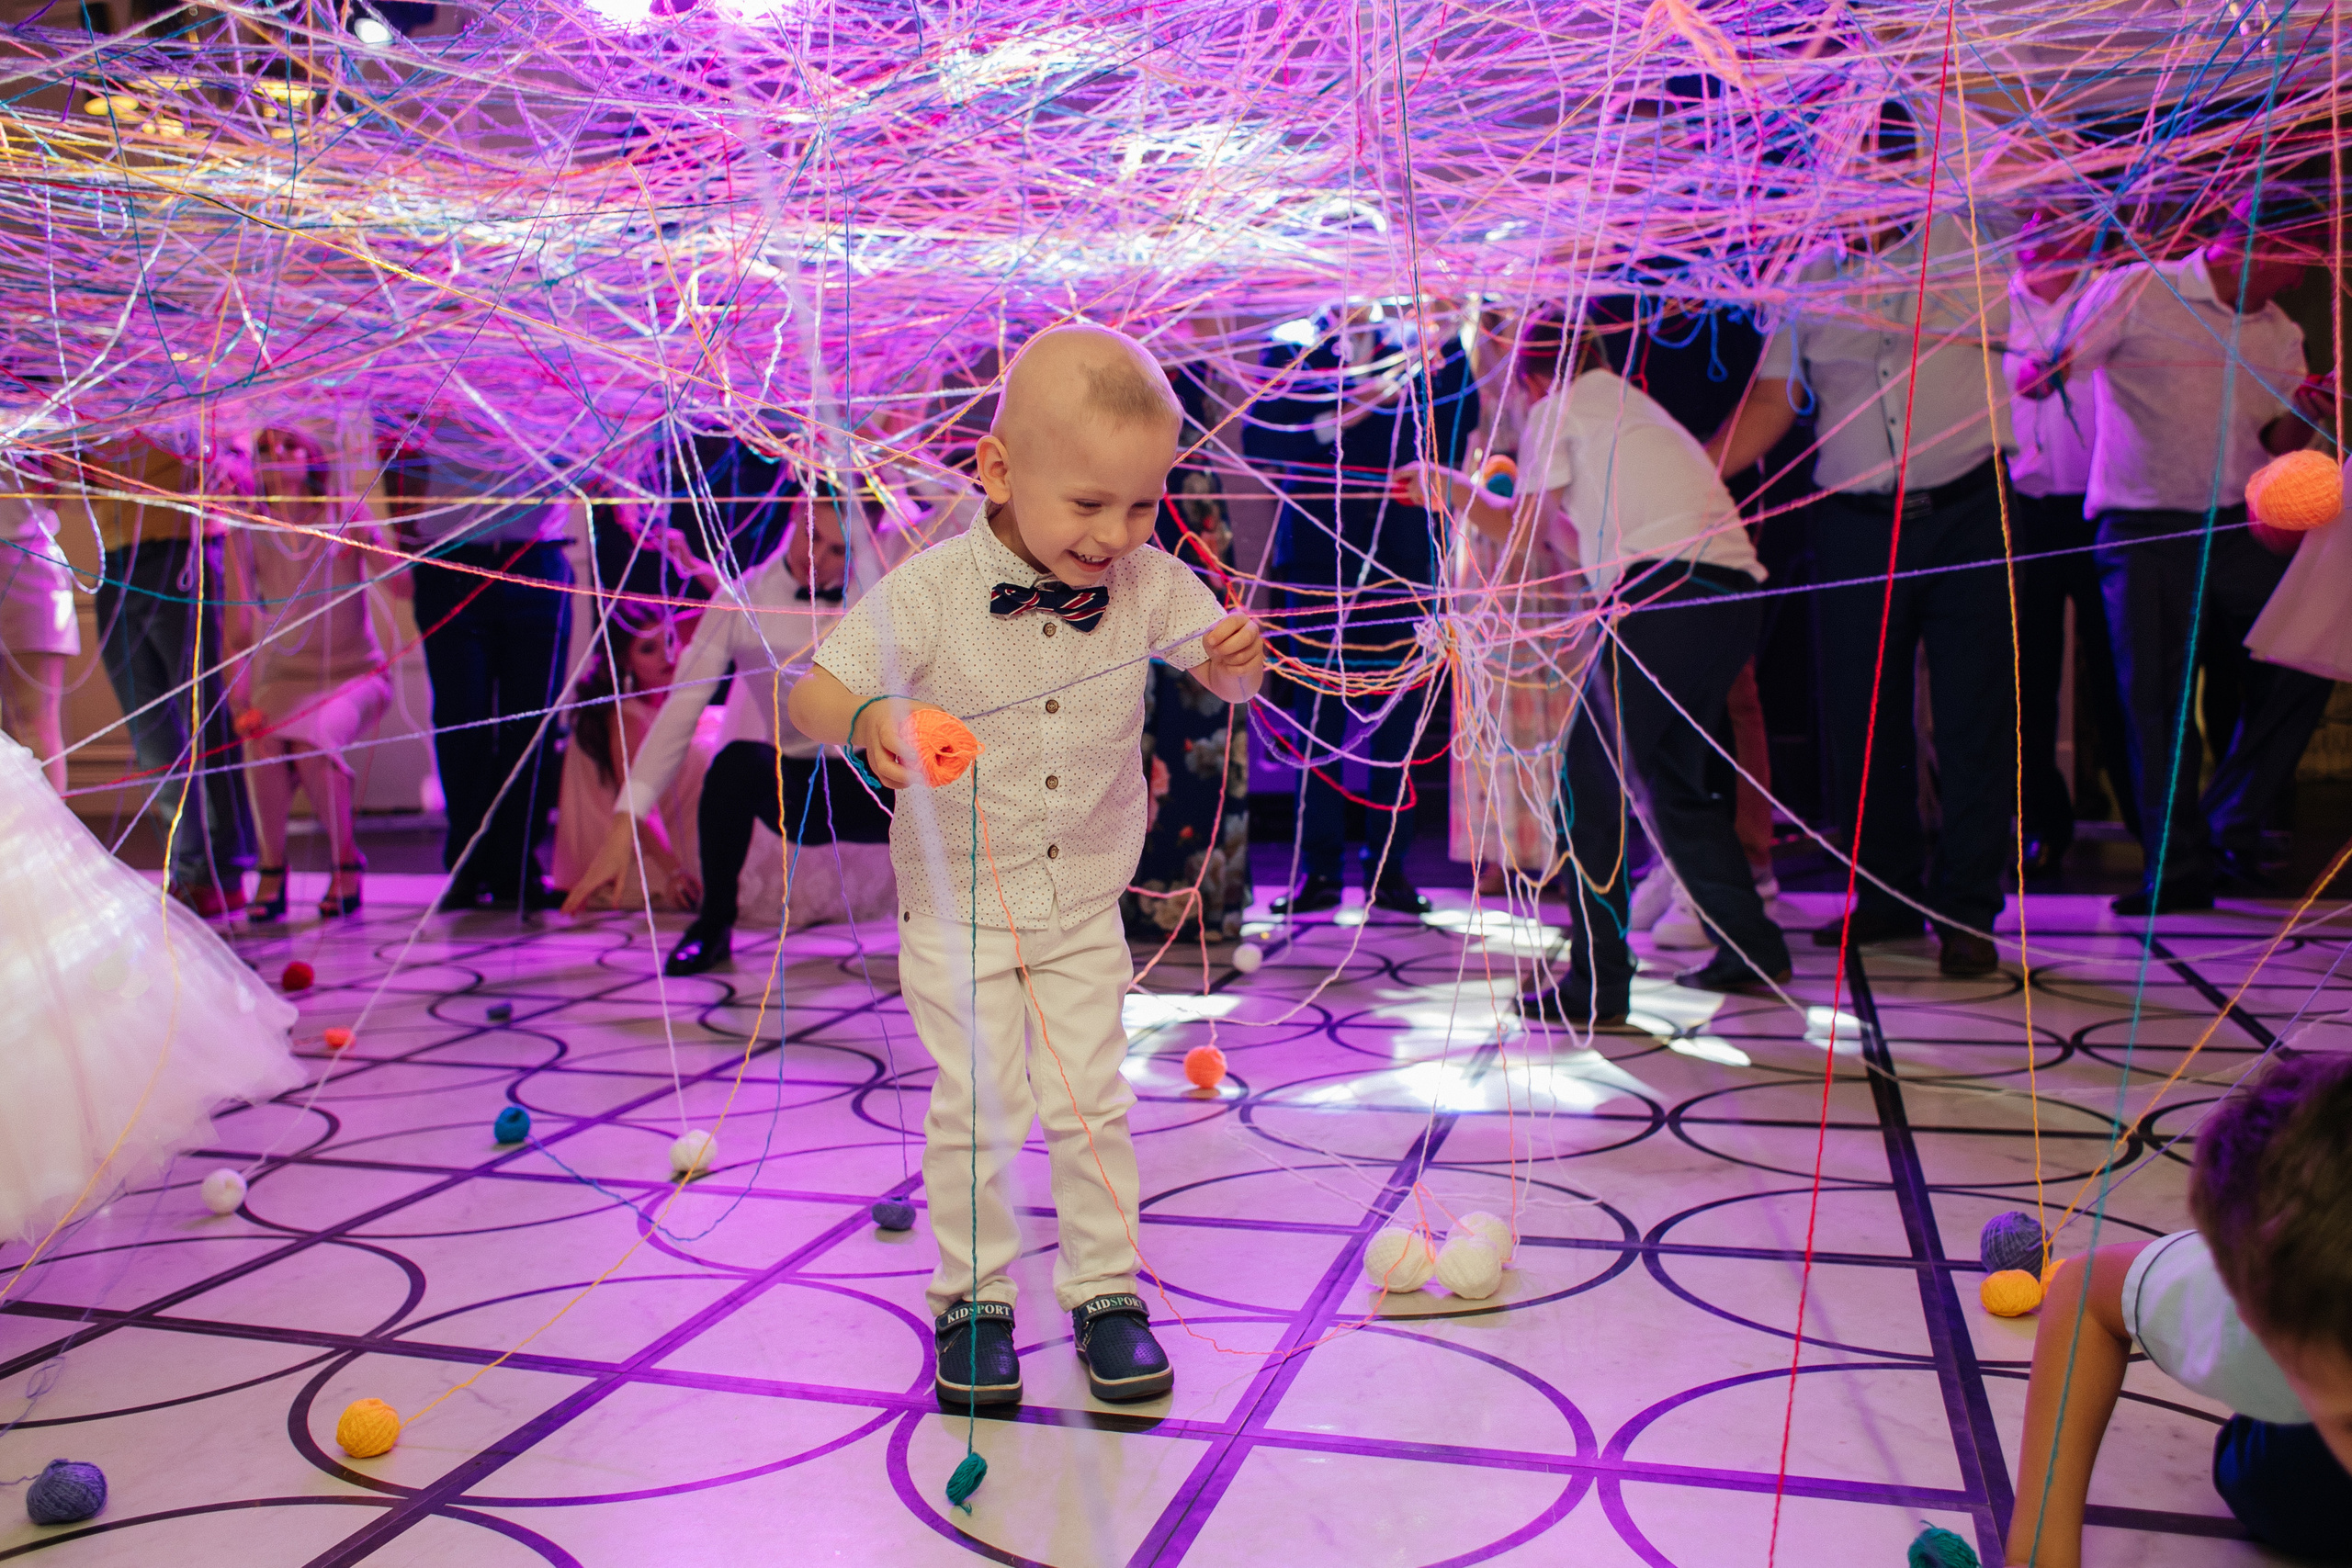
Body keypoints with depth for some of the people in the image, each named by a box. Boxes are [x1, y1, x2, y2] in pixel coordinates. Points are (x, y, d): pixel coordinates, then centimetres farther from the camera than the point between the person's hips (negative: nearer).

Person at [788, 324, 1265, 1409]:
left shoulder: (1151, 586, -9)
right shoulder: (930, 594, -18)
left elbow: (1220, 674, 3)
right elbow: (814, 694, -15)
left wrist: (1238, 660, -23)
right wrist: (867, 723, -39)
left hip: (1085, 904, 2)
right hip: (957, 904, -2)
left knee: (1092, 1102, 6)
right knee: (976, 1108, 1)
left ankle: (1106, 1293, 22)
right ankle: (973, 1300, 20)